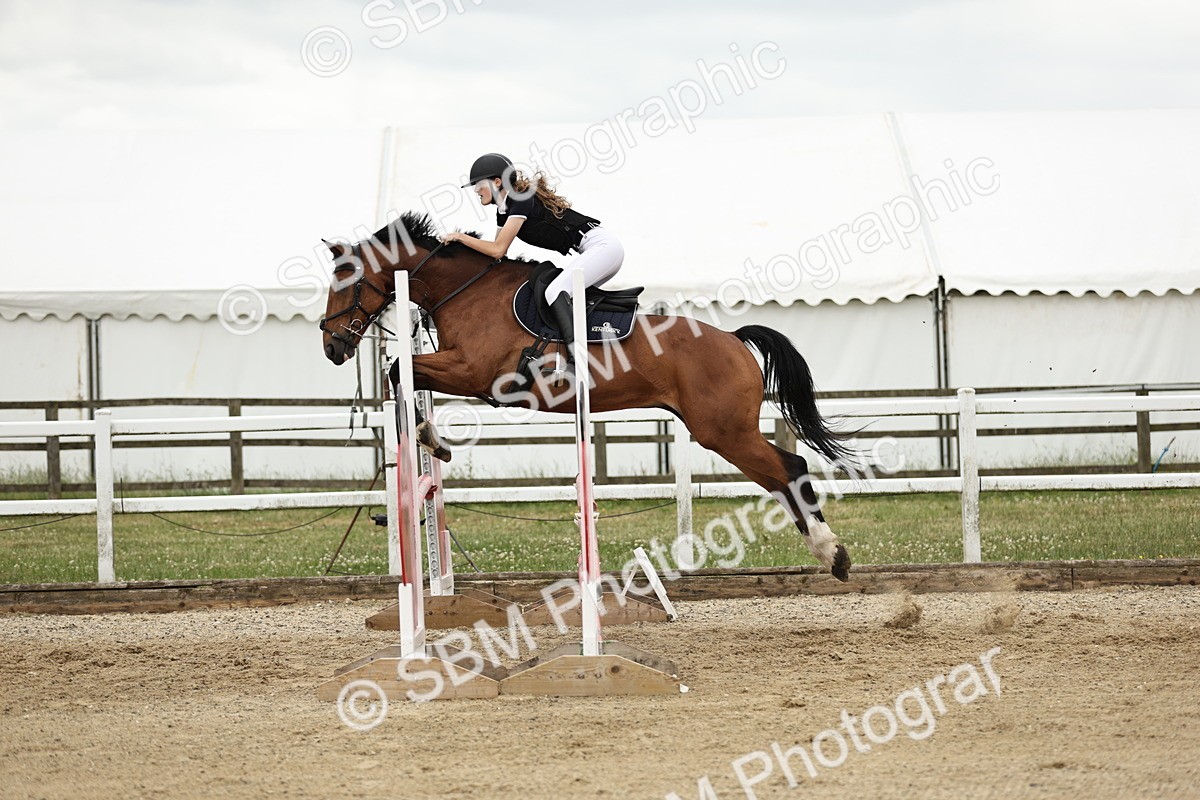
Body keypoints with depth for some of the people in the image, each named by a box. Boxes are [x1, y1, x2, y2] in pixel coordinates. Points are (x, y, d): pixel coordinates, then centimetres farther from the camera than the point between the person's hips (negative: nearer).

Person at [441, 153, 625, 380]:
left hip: (603, 245, -11)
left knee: (554, 291, -24)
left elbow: (498, 250, -18)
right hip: (598, 251, 11)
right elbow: (498, 256, 19)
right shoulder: (504, 210, 13)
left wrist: (460, 237, -9)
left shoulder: (522, 200, -15)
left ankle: (576, 362, -39)